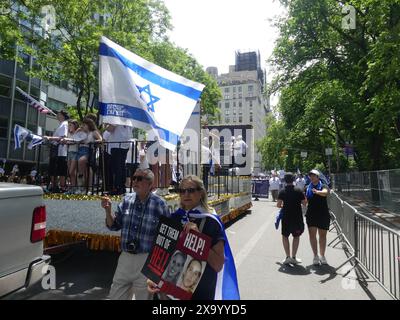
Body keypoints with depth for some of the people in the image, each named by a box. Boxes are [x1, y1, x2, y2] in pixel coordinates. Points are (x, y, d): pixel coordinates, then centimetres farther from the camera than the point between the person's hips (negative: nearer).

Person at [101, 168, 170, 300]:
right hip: (125, 257, 5)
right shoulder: (127, 199, -1)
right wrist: (108, 210, -10)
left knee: (143, 296, 16)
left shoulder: (159, 204, -15)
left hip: (146, 260, -4)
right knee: (115, 296, 20)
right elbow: (114, 226, 7)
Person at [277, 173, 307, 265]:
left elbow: (278, 205, -10)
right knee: (296, 236, 16)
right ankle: (293, 257, 16)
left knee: (285, 236, 13)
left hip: (286, 217, 0)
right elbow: (304, 203, -2)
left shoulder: (282, 192, -6)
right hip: (297, 217, 1)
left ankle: (288, 257, 5)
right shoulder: (299, 191, -6)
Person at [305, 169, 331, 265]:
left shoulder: (323, 186, -3)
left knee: (322, 236, 8)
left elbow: (325, 192, -28)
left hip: (323, 214, -2)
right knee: (312, 235, -1)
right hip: (311, 214, 2)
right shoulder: (307, 188, 9)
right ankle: (315, 256, 10)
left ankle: (322, 256, 22)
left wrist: (317, 192, -48)